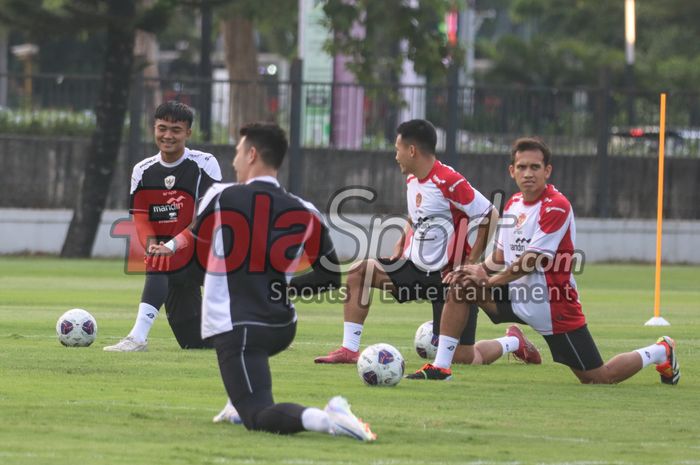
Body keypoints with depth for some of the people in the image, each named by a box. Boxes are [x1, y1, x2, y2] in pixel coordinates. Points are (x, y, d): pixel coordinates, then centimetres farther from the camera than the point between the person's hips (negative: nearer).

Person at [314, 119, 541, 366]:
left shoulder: (449, 182, -21)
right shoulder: (412, 180, 7)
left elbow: (490, 216, -19)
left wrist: (471, 261, -19)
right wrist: (400, 246, 9)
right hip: (416, 267, 8)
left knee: (465, 358, -6)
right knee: (359, 272, -10)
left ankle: (513, 343, 26)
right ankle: (349, 350, -8)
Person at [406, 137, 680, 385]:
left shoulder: (556, 207, -20)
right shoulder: (514, 204, 6)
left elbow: (533, 260, -22)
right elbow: (502, 256, 13)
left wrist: (491, 280, -15)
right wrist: (480, 270, -7)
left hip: (554, 306, -7)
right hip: (517, 296, 7)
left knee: (599, 379, -1)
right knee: (458, 287, -6)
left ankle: (660, 352, 25)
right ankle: (440, 367, -4)